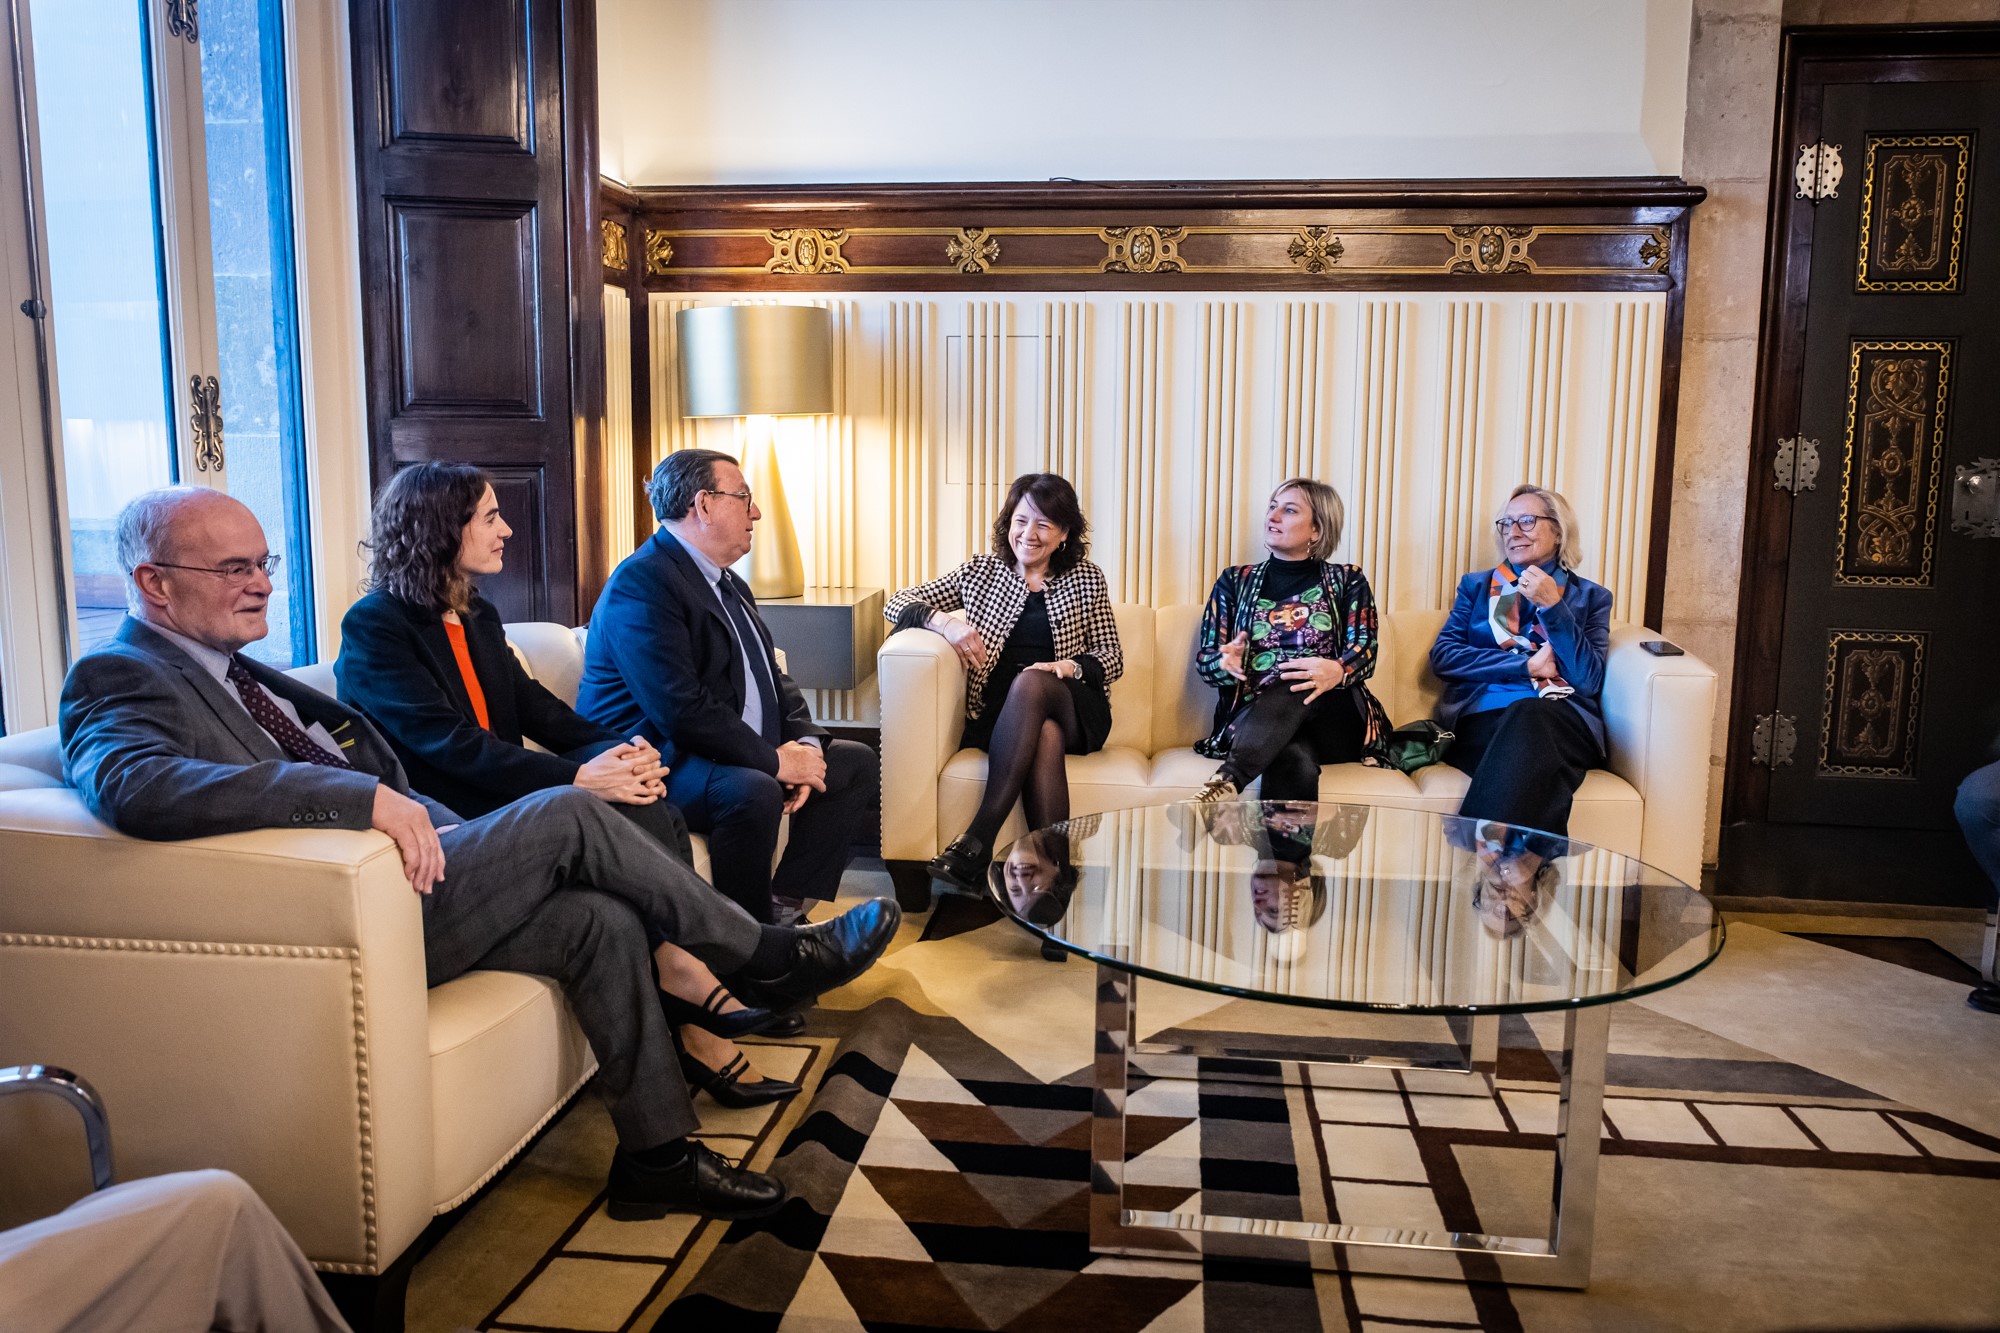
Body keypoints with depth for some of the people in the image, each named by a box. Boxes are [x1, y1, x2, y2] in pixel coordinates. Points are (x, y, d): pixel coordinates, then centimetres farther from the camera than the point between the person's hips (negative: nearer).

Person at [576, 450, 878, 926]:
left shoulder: (729, 583, 16)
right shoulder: (641, 582, -17)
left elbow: (772, 677, 16)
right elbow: (680, 709, -27)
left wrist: (805, 743, -4)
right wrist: (774, 760, -21)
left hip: (737, 755, 11)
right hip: (656, 762, -10)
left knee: (857, 761, 8)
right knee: (753, 792, -37)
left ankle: (785, 904, 1)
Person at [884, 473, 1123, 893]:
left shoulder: (1086, 580, 14)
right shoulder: (981, 572, 15)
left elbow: (1112, 657, 12)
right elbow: (898, 604, 11)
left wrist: (1068, 666, -11)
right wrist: (944, 622, -12)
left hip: (1073, 711, 0)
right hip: (998, 713, 0)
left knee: (1029, 683, -36)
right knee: (1046, 738, -37)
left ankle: (976, 840, -42)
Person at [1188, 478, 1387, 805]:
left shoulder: (1347, 580, 14)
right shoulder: (1235, 581, 18)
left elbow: (1364, 651, -1)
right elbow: (1205, 659, 11)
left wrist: (1338, 672, -27)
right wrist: (1226, 664, -16)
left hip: (1333, 720, 0)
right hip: (1253, 718, 0)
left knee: (1300, 686, -39)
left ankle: (1227, 780, -56)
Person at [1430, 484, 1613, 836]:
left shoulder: (1590, 597, 18)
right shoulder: (1477, 586, 22)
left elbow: (1589, 681, 3)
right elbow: (1442, 657, 6)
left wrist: (1552, 606, -4)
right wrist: (1527, 665, -3)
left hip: (1561, 721, 0)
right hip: (1483, 718, 0)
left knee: (1529, 716, -39)